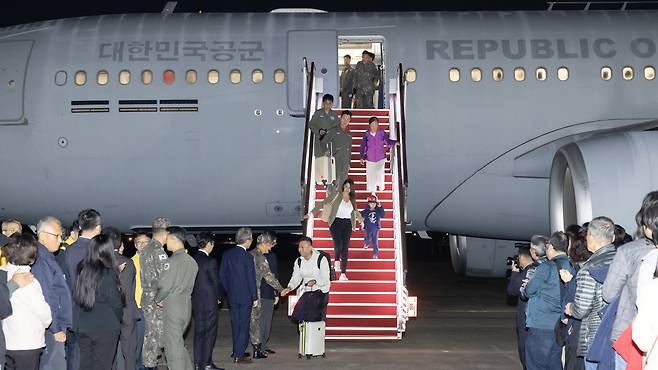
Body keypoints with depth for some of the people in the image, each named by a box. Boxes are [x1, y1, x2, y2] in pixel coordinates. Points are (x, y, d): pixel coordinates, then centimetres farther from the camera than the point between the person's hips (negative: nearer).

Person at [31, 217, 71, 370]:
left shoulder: (49, 258, 14)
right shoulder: (40, 260, -16)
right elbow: (44, 299, -19)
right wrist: (55, 329, -17)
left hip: (58, 326, 10)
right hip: (52, 328, -10)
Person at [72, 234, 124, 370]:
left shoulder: (81, 269, -1)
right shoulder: (108, 273, -16)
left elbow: (75, 296, 7)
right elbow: (115, 302, -10)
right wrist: (117, 320, 7)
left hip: (81, 326, 5)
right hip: (105, 327, -5)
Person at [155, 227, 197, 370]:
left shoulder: (173, 260, -15)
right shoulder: (192, 261, 8)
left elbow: (164, 285, -18)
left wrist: (158, 299, 2)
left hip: (173, 306, -8)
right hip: (187, 305, 8)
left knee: (173, 347, -1)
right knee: (179, 343, 20)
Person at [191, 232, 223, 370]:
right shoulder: (210, 261, -15)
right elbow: (216, 281, -11)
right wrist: (218, 297, 4)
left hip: (195, 301, 6)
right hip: (209, 301, -6)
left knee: (199, 331, 13)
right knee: (210, 331, 1)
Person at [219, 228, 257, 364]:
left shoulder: (227, 254, 2)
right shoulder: (247, 257, -16)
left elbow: (222, 275, 7)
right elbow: (251, 278, -14)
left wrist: (228, 290, 17)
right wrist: (254, 297, -6)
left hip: (232, 295, 6)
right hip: (245, 296, -6)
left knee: (235, 324, 16)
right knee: (244, 325, 1)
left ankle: (236, 351, 24)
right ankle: (239, 355, 1)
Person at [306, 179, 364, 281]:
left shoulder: (352, 199, 11)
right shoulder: (335, 195, -2)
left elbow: (355, 211, 29)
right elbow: (323, 203, -5)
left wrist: (360, 219, 21)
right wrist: (312, 212, -11)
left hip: (347, 224, 3)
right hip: (336, 223, -3)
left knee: (345, 248, -3)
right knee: (338, 245, -19)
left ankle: (343, 274, -2)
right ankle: (337, 260, 15)